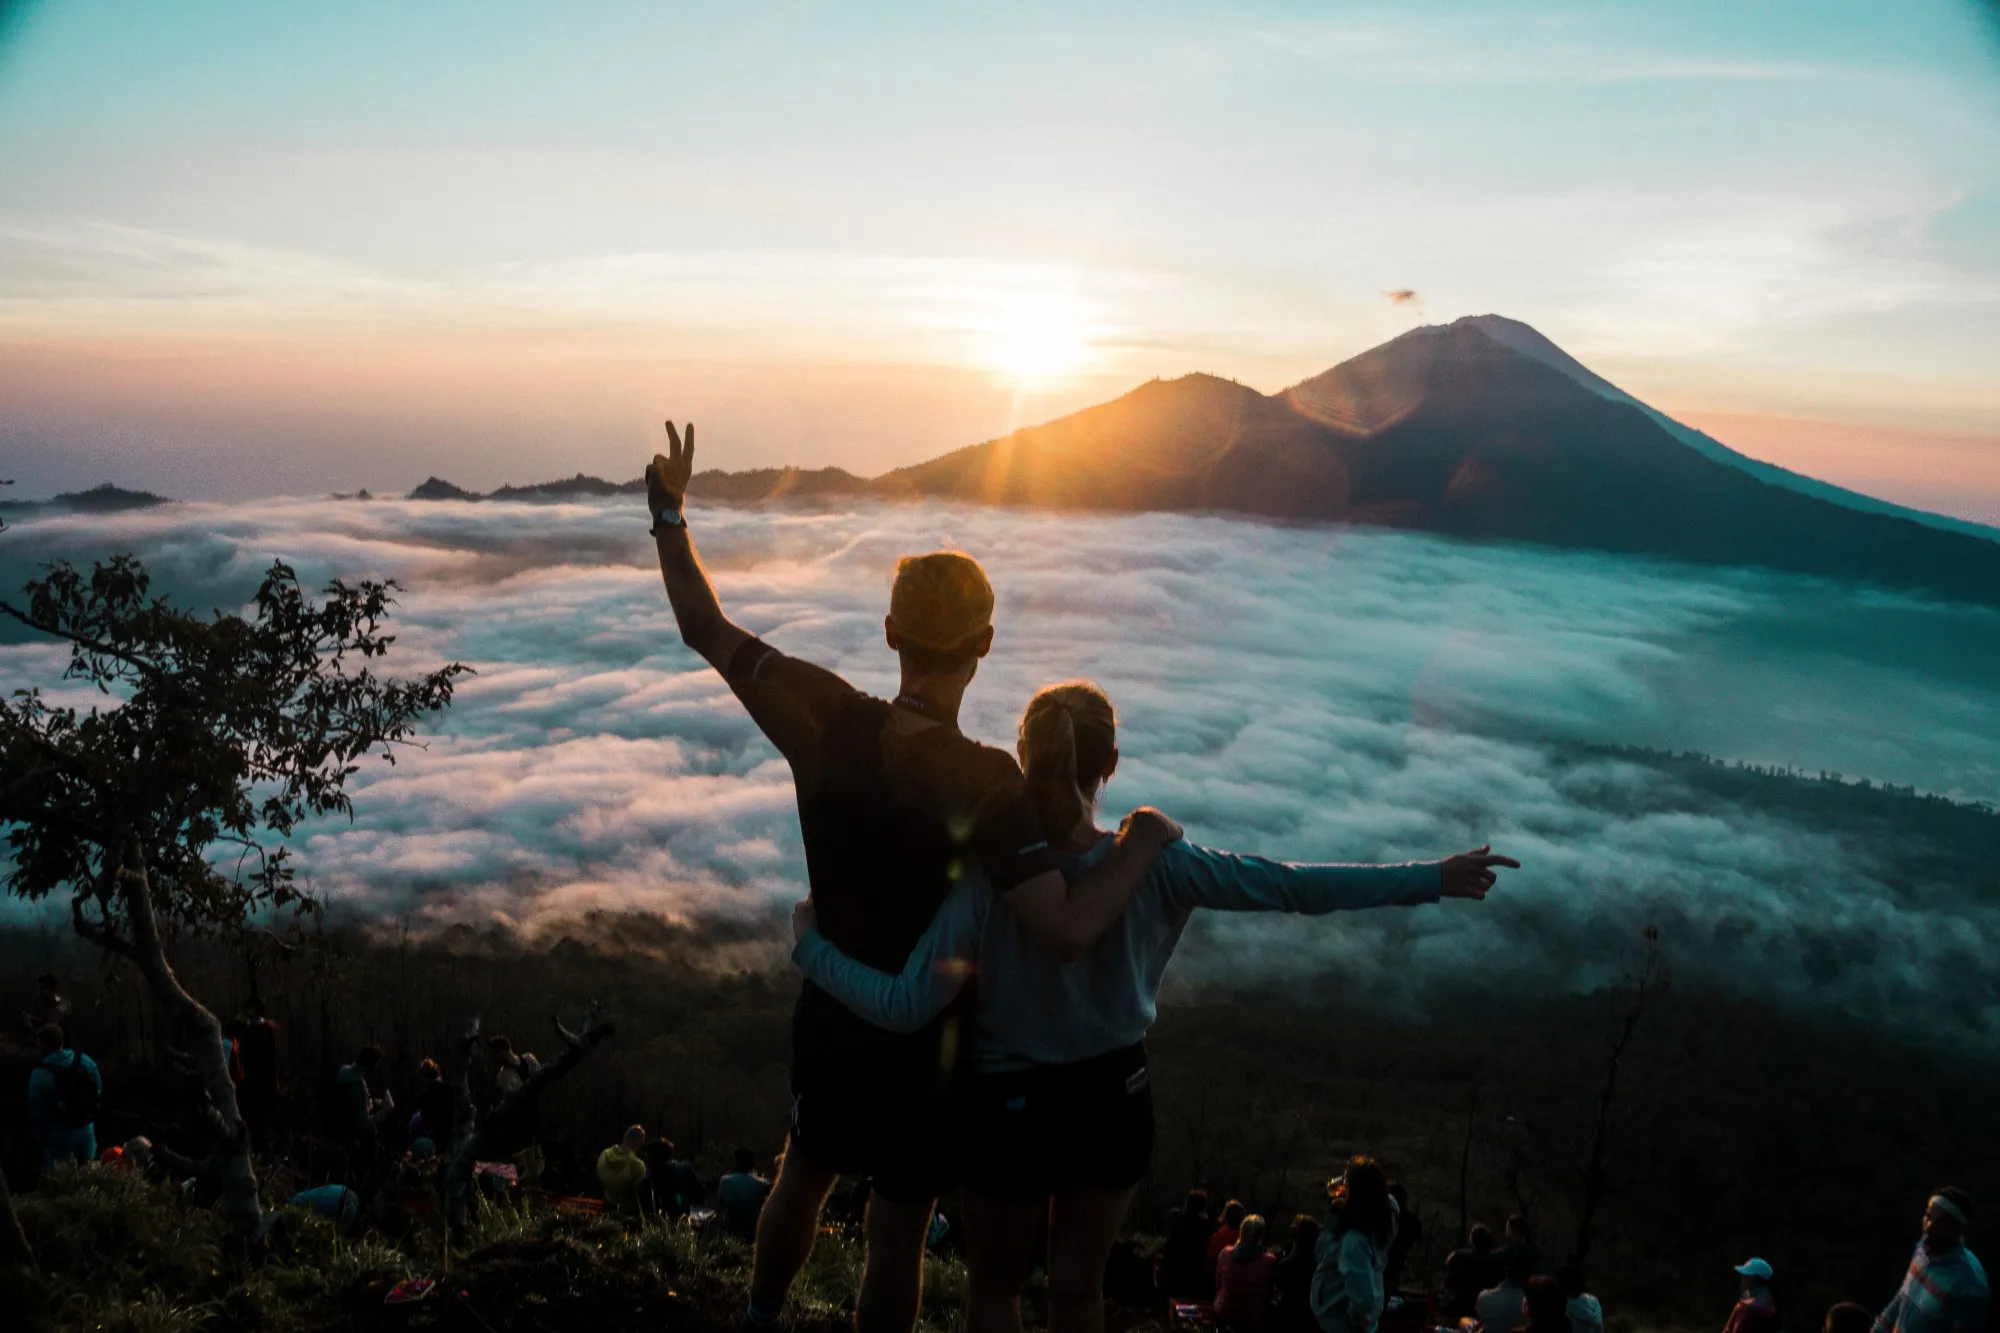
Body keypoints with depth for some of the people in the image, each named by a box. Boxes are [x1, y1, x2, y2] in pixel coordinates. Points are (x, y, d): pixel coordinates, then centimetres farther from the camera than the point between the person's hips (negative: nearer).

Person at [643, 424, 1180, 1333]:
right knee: (897, 1232, 16)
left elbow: (708, 632, -8)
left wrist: (668, 514, 3)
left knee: (803, 1175, 30)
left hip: (829, 1016, 5)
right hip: (922, 1040, -5)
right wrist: (1141, 844, -24)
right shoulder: (984, 784, -32)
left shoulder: (823, 720, -18)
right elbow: (1068, 930, -40)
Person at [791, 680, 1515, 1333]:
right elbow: (1294, 885, -15)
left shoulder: (988, 877, -25)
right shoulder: (1153, 863, -19)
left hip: (1013, 1105, -2)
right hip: (1116, 1100, 2)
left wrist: (810, 942, -13)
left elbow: (907, 1007, -27)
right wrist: (1433, 878, -7)